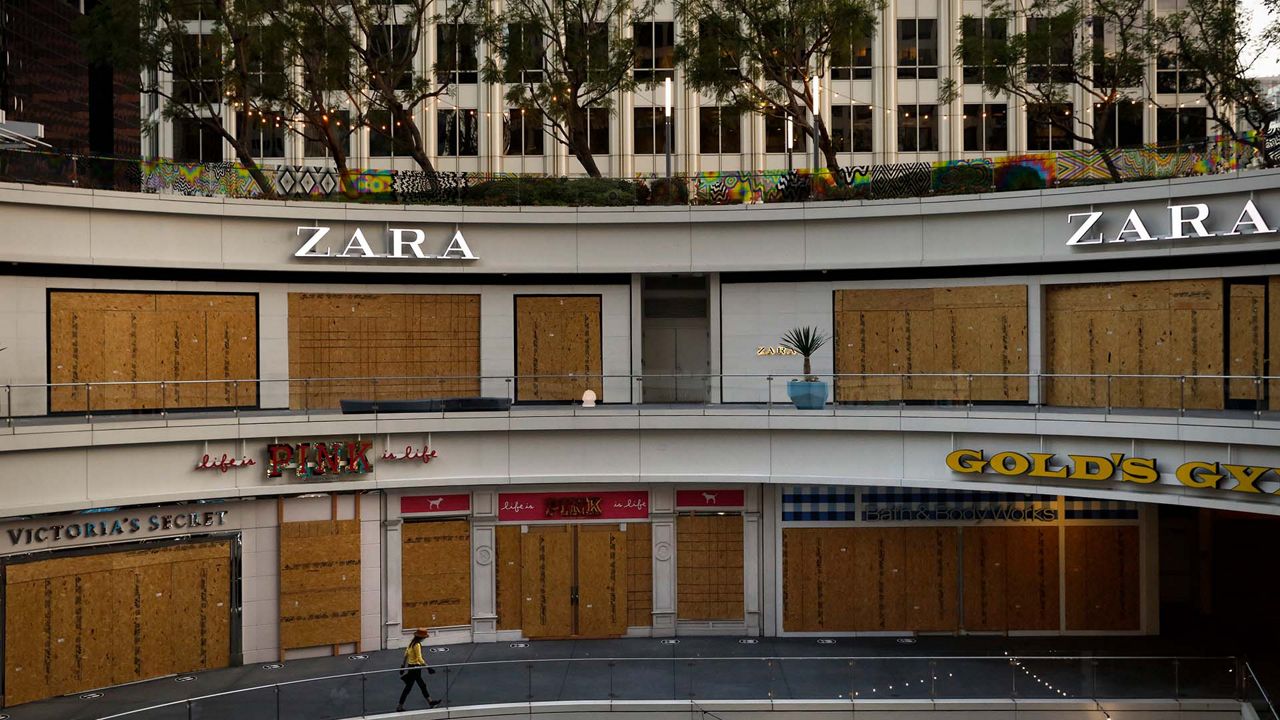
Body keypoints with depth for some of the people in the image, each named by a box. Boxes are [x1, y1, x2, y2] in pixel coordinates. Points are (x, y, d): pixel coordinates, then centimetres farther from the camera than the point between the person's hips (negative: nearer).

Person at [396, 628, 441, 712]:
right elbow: (419, 659, -26)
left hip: (410, 666, 10)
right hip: (415, 667, -10)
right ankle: (399, 706, 6)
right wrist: (428, 668, -26)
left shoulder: (412, 643, 5)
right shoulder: (417, 645, -21)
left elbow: (406, 654, 12)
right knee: (408, 687, -1)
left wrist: (404, 665, 19)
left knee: (422, 685, 18)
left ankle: (430, 702, 28)